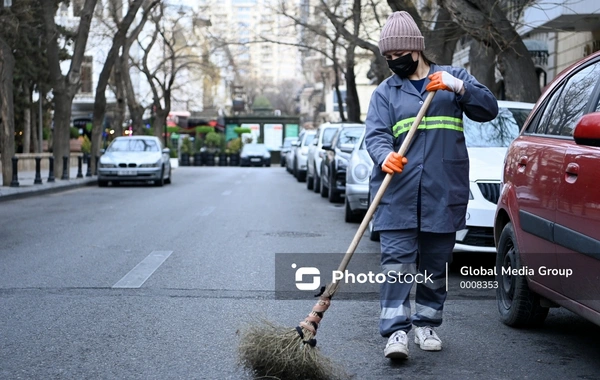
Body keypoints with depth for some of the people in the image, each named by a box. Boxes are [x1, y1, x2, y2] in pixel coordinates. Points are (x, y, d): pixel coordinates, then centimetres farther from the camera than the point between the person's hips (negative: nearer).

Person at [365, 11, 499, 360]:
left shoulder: (454, 77, 12)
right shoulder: (386, 92, 10)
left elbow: (489, 109, 3)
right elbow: (376, 134, -3)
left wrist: (459, 87, -13)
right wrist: (384, 156, -25)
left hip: (444, 193, 1)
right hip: (398, 194, -1)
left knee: (436, 265, 9)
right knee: (397, 263, -10)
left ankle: (427, 324, 23)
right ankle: (397, 331, -11)